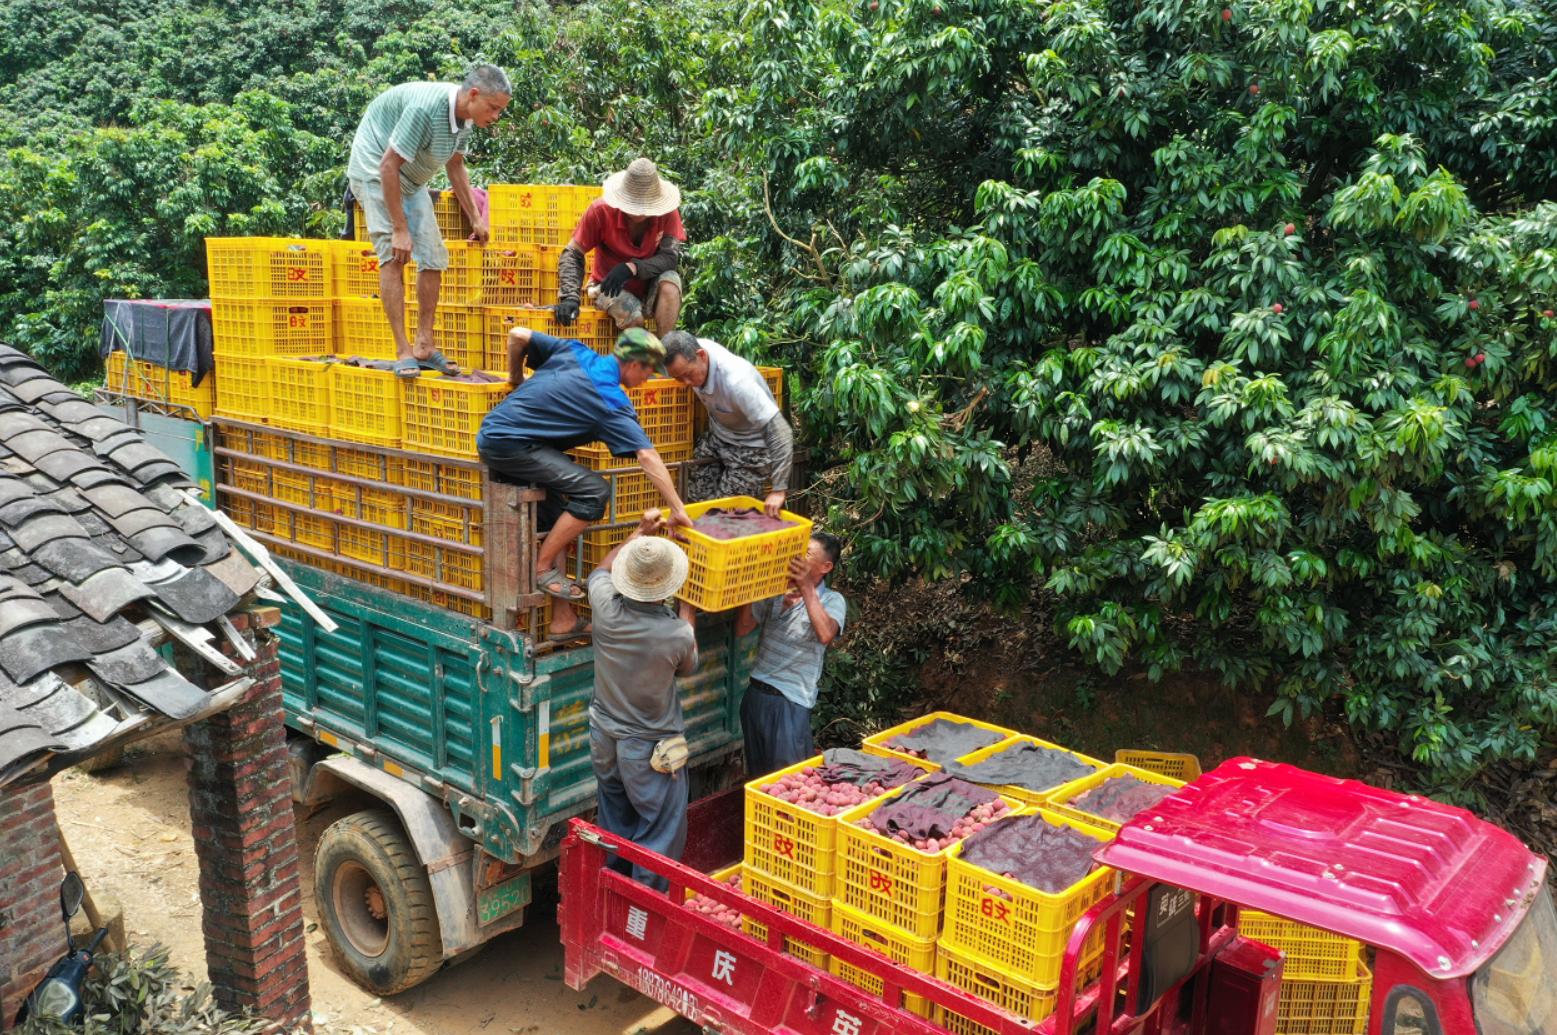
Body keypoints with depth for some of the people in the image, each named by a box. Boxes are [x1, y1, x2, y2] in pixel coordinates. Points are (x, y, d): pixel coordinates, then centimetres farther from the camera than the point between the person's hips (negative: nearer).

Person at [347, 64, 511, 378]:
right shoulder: (425, 107, -32)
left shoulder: (464, 116, -6)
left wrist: (476, 218, 9)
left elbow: (455, 165, 11)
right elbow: (388, 166, -30)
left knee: (433, 257, 0)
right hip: (375, 171, -8)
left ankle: (425, 345, 7)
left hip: (411, 181, 8)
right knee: (393, 256, -18)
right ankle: (403, 352, -16)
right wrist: (400, 229, -28)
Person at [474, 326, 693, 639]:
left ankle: (563, 619, 14)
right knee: (594, 491, -13)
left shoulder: (574, 352, 8)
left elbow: (517, 335, 12)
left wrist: (516, 379, 28)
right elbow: (648, 456, -15)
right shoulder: (610, 399, -10)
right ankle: (542, 569, -1)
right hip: (510, 445, -9)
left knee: (556, 521, 10)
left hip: (490, 435, 9)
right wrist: (678, 508, -13)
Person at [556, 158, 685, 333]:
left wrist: (632, 268, -38)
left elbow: (671, 257, -22)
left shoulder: (667, 212, -16)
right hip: (609, 287, -2)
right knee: (631, 315, -33)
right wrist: (570, 296, -29)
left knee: (670, 280, -30)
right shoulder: (600, 212, -19)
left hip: (649, 288, 2)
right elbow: (572, 254, -14)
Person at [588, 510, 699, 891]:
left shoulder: (606, 609, -18)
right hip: (650, 752, -5)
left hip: (605, 741, 6)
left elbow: (601, 570, 8)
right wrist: (687, 616, 10)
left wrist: (640, 532, 14)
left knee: (615, 826, 24)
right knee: (659, 839, 9)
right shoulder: (677, 634, -27)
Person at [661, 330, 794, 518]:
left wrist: (778, 490, -38)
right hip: (716, 437, 7)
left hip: (751, 446, -7)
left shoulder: (736, 380, -37)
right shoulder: (688, 354, -17)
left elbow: (780, 431, -37)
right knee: (695, 500, 5)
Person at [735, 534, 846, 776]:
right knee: (756, 772, 16)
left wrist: (806, 589, -25)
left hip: (791, 701, -5)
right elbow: (742, 629, 4)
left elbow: (825, 635, -26)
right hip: (756, 693, 5)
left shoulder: (832, 600, -5)